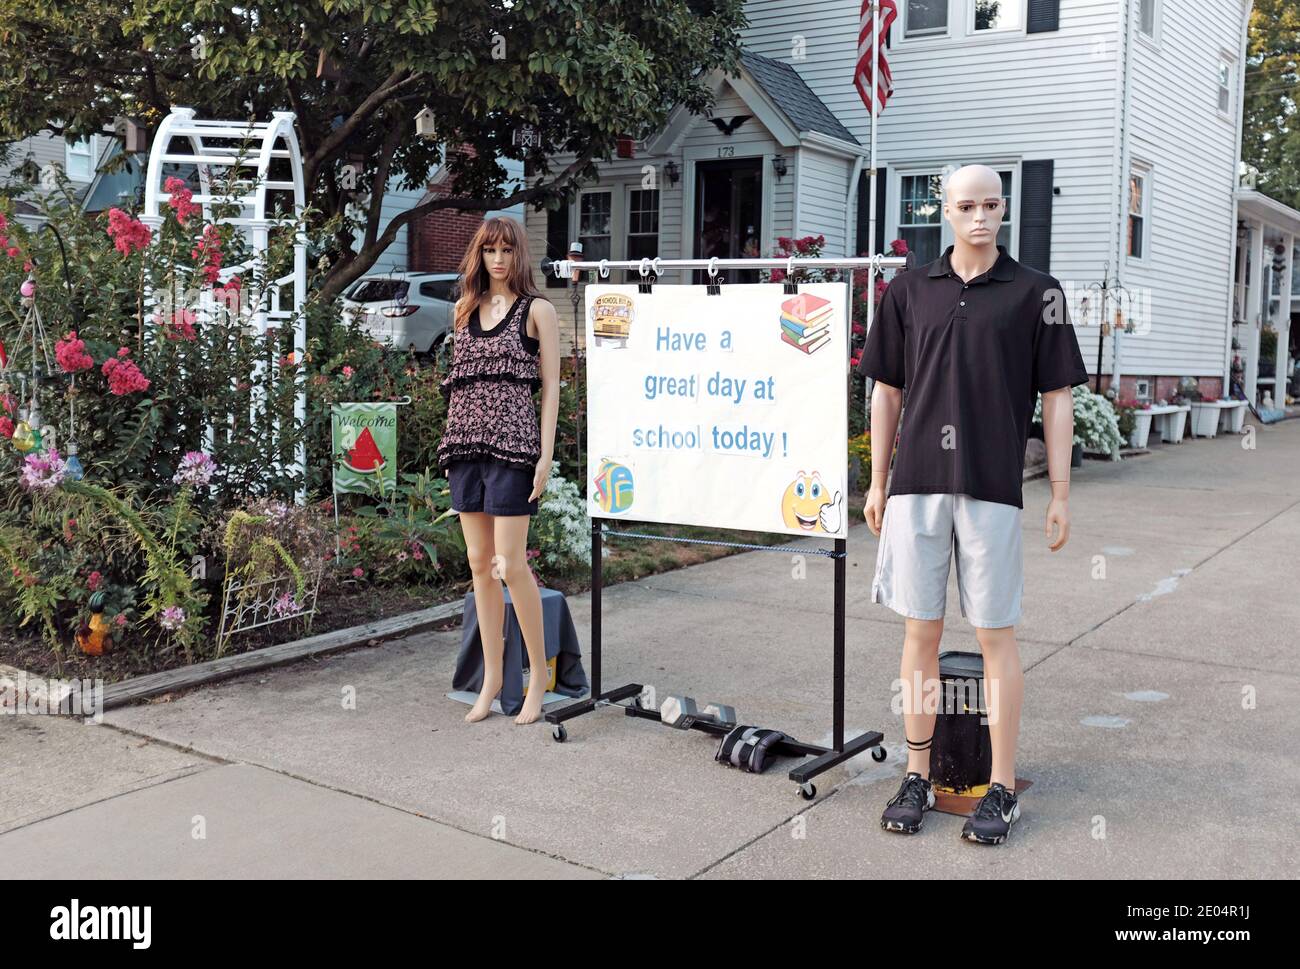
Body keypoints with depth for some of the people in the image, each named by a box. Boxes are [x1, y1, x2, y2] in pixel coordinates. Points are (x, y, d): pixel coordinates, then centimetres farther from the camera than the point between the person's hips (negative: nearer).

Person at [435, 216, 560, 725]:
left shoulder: (537, 310, 1)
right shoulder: (463, 310, 16)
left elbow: (550, 386, -2)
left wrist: (546, 456, -9)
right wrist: (453, 445, 12)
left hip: (511, 441, -5)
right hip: (465, 443, 5)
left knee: (510, 564, -7)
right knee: (479, 563, 7)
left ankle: (539, 673, 7)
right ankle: (491, 676, 16)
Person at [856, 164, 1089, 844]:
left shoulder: (1035, 293, 3)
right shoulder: (908, 290, 9)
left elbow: (1058, 398, 3)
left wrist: (1060, 494, -1)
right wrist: (877, 482, 9)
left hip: (993, 486, -2)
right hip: (917, 483, 2)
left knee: (996, 635, 2)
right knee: (920, 631, 7)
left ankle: (1002, 789, 13)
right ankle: (917, 778, 18)